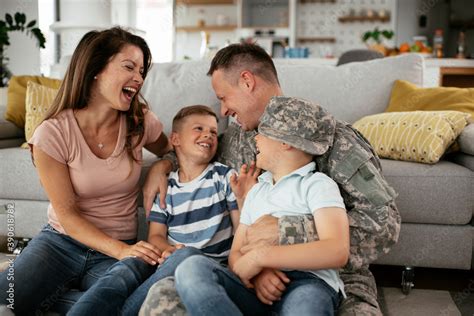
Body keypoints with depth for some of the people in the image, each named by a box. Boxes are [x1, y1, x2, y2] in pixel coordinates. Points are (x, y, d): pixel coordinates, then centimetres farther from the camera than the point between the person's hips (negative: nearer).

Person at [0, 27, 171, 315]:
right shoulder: (52, 134, -13)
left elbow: (169, 151, 19)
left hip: (120, 249, 2)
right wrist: (121, 251, -24)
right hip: (62, 240, -2)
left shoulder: (141, 122, -5)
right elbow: (67, 214, -12)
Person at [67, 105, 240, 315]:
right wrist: (169, 250, -15)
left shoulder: (224, 177, 7)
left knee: (186, 255, -36)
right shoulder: (165, 187, 13)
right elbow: (156, 235, 8)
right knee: (123, 270, -29)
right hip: (170, 262, 2)